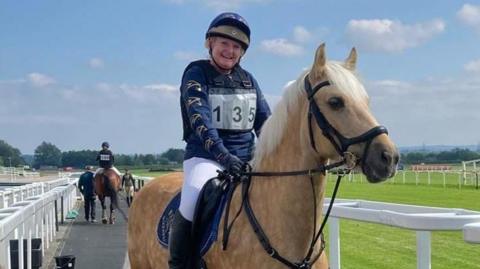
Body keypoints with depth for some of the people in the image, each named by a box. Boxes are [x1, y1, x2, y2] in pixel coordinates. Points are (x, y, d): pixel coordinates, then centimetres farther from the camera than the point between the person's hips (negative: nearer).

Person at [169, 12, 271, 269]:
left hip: (246, 158, 5)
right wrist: (224, 156, -29)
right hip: (205, 156, -5)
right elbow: (201, 121, -16)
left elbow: (265, 122, 11)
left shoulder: (248, 80, 14)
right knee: (191, 205, -31)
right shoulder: (196, 74, -2)